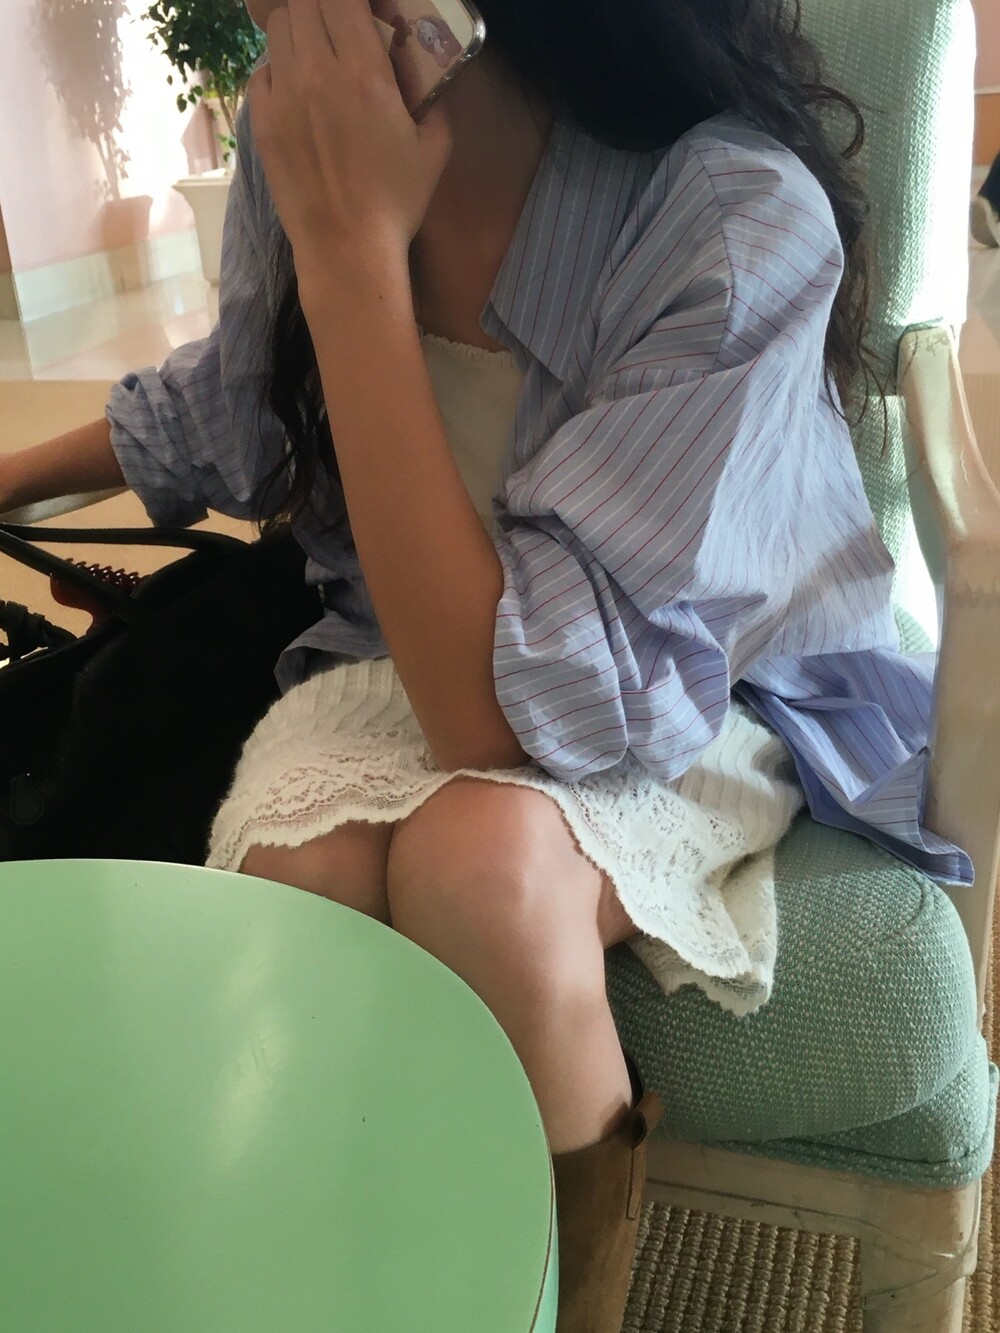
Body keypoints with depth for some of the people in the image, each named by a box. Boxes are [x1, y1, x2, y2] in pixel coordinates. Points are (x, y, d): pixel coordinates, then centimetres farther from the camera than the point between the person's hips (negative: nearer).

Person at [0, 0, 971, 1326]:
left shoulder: (741, 223, -27)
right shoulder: (302, 127, -9)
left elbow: (503, 711, -31)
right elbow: (231, 403, 13)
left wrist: (352, 253, -31)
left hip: (705, 693, -3)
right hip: (400, 651, 4)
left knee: (475, 857, -35)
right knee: (293, 876, -29)